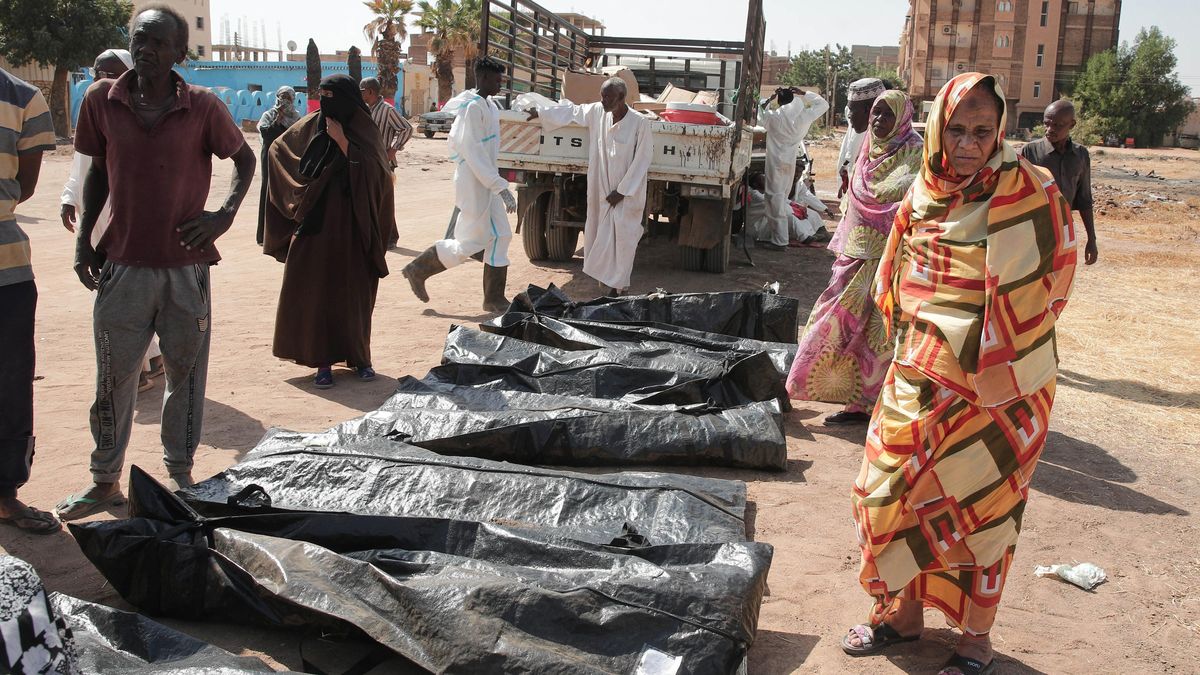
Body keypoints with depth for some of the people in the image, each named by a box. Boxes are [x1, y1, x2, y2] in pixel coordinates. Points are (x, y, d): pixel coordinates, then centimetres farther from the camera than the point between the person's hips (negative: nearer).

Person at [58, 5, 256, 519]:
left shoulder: (202, 107, -6)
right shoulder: (102, 101, 0)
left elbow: (245, 159, 7)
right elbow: (98, 169, 11)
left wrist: (224, 215, -7)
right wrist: (83, 237, 5)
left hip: (186, 266, -1)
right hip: (123, 264, 2)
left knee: (185, 375, 10)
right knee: (113, 378, 8)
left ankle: (180, 474, 26)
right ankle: (105, 481, 23)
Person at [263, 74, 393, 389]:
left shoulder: (363, 130, -2)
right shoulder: (312, 126, 4)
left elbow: (373, 173, -14)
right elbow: (277, 150, 16)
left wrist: (342, 142, -17)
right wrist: (299, 198, 8)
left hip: (350, 229, -2)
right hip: (314, 226, 2)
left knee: (352, 292, 5)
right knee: (314, 293, 0)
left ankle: (359, 356, 17)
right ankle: (323, 361, 6)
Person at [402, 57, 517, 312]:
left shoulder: (489, 106, 13)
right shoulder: (473, 107, -17)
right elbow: (473, 152, -23)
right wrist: (500, 186, -25)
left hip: (486, 183, 9)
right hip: (473, 184, -9)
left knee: (500, 237, 6)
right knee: (470, 243, -3)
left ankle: (494, 299, 11)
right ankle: (418, 269, 14)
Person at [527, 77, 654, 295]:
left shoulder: (639, 123, -17)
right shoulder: (597, 112, -1)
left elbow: (642, 160, -14)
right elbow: (572, 112, 17)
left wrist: (622, 191, -12)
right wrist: (541, 113, 24)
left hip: (627, 194, -5)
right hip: (601, 190, 6)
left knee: (620, 238, -4)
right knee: (600, 235, 11)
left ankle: (615, 287, 4)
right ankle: (606, 282, 23)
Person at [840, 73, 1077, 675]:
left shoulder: (1023, 192, -14)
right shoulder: (925, 192, 4)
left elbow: (1025, 295, -13)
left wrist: (990, 368, -10)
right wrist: (910, 350, 12)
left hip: (991, 384, -6)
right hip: (921, 377, 6)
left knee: (978, 505, 5)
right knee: (892, 488, 12)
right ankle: (905, 612, 33)